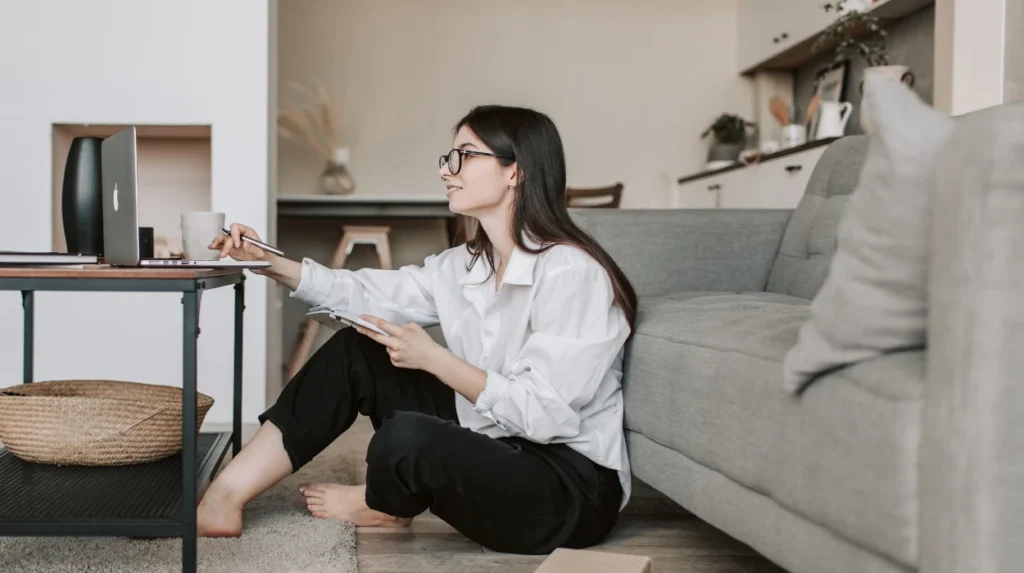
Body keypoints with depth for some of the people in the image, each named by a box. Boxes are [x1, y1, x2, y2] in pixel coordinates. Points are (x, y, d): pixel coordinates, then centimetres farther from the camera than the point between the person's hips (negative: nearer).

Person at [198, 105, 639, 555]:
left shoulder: (573, 274, -20)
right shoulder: (467, 265, 7)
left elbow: (545, 416, -24)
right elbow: (371, 294, 8)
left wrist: (432, 358, -22)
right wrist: (271, 264, -3)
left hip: (572, 490, -8)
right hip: (493, 451, 8)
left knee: (407, 437, -32)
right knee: (356, 351, 3)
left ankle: (382, 506, 6)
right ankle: (226, 497, 3)